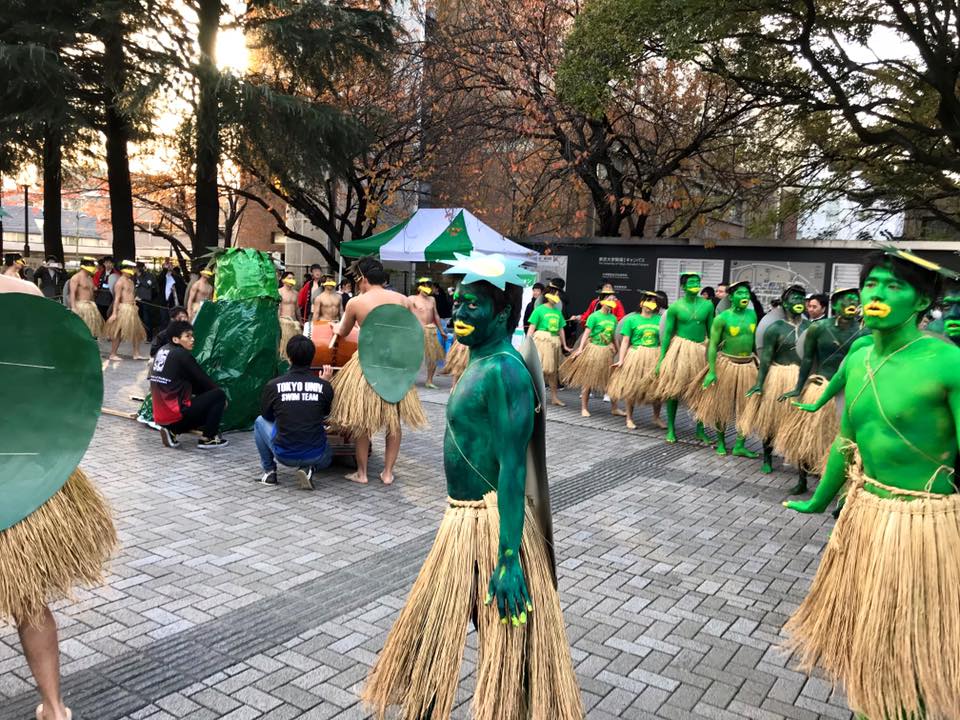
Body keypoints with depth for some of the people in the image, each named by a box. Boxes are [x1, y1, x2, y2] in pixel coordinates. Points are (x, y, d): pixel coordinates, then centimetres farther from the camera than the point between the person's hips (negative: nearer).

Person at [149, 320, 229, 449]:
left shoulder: (161, 351, 13)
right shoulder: (182, 355, -12)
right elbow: (203, 380, -3)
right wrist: (219, 393, 13)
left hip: (160, 416, 9)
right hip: (176, 414, -9)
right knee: (219, 395, -1)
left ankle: (172, 431, 11)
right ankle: (208, 438, 1)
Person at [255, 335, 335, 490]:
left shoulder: (273, 386, -10)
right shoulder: (324, 386, -8)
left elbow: (267, 416, 8)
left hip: (284, 455, 0)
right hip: (315, 456, 0)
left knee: (260, 422, 26)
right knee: (327, 455, 37)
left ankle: (269, 471, 20)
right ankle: (310, 469, 4)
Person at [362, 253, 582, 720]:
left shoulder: (502, 372, -21)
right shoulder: (481, 364, 10)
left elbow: (512, 467, -26)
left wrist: (508, 558, -28)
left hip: (492, 522, -10)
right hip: (462, 519, 10)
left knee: (503, 647, 6)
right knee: (432, 629, 22)